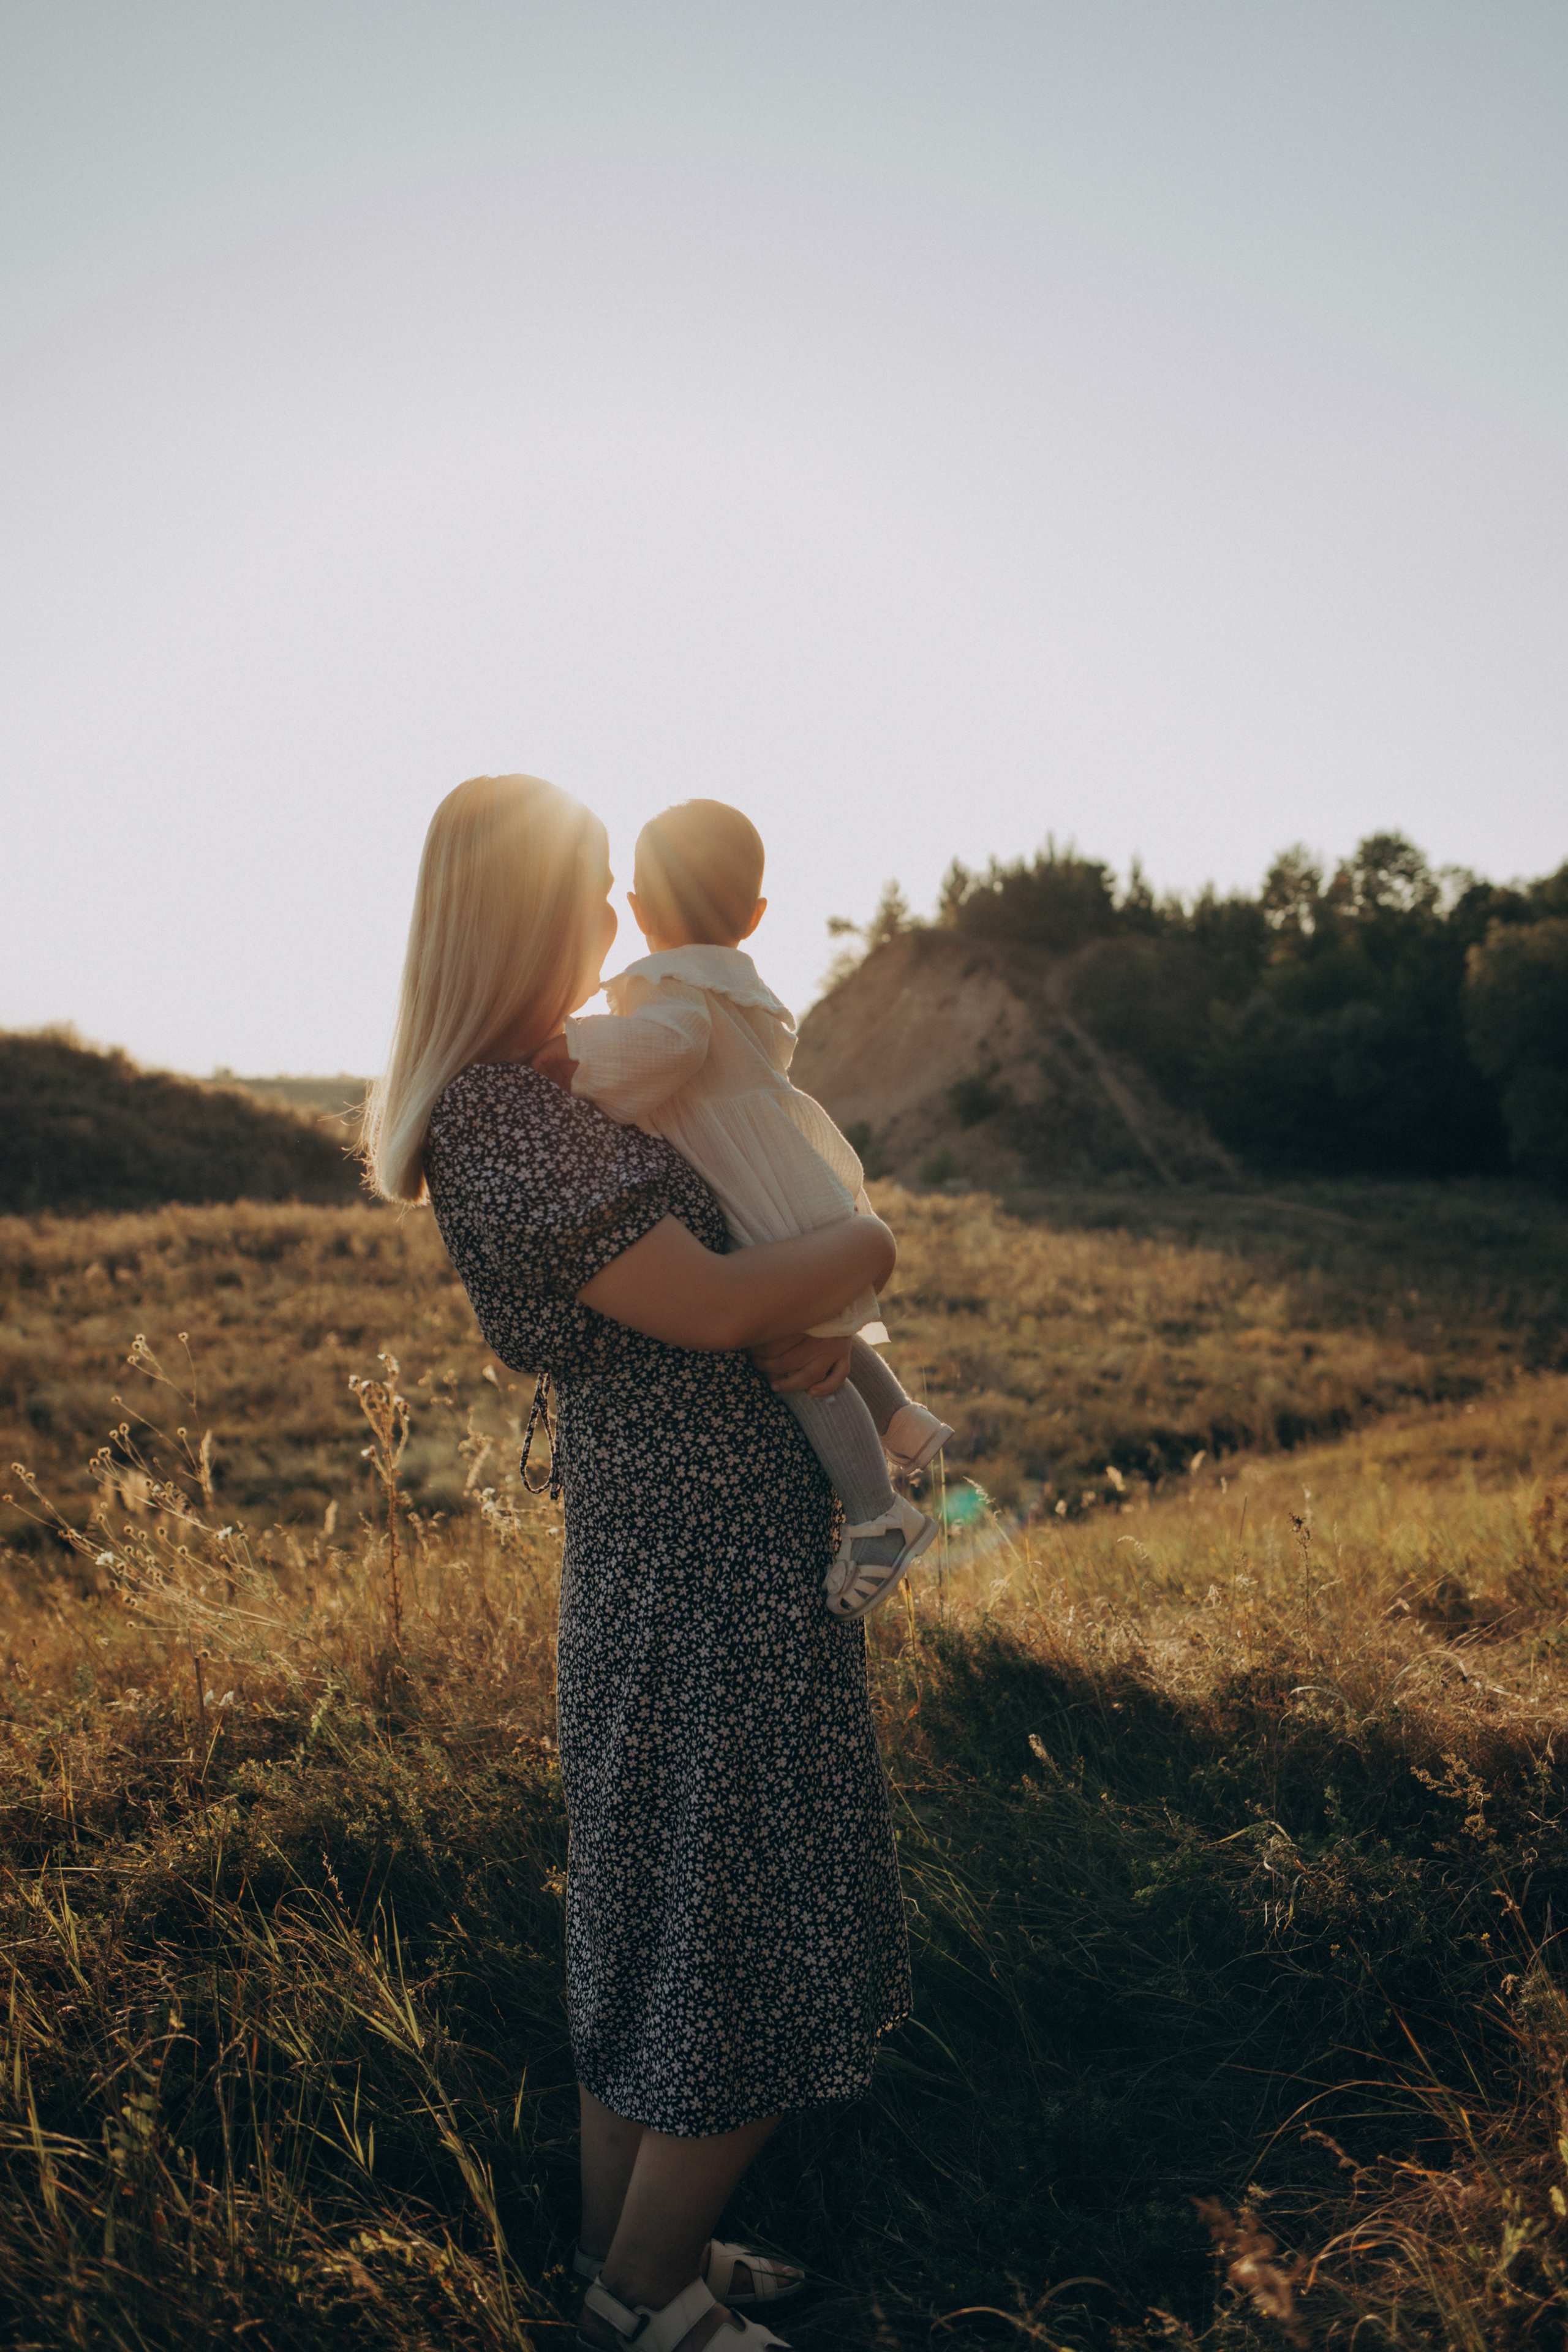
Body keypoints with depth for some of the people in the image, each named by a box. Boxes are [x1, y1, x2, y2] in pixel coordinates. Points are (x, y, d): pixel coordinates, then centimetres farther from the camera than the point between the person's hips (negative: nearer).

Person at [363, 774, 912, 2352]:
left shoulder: (527, 1092, 10)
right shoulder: (505, 1122, -21)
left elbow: (693, 1279, 13)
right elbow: (711, 1304, -24)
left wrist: (792, 1334, -7)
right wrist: (875, 1244, -6)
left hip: (667, 1551, 10)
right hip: (712, 1573, -10)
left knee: (652, 1905, 22)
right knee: (752, 1942, 5)